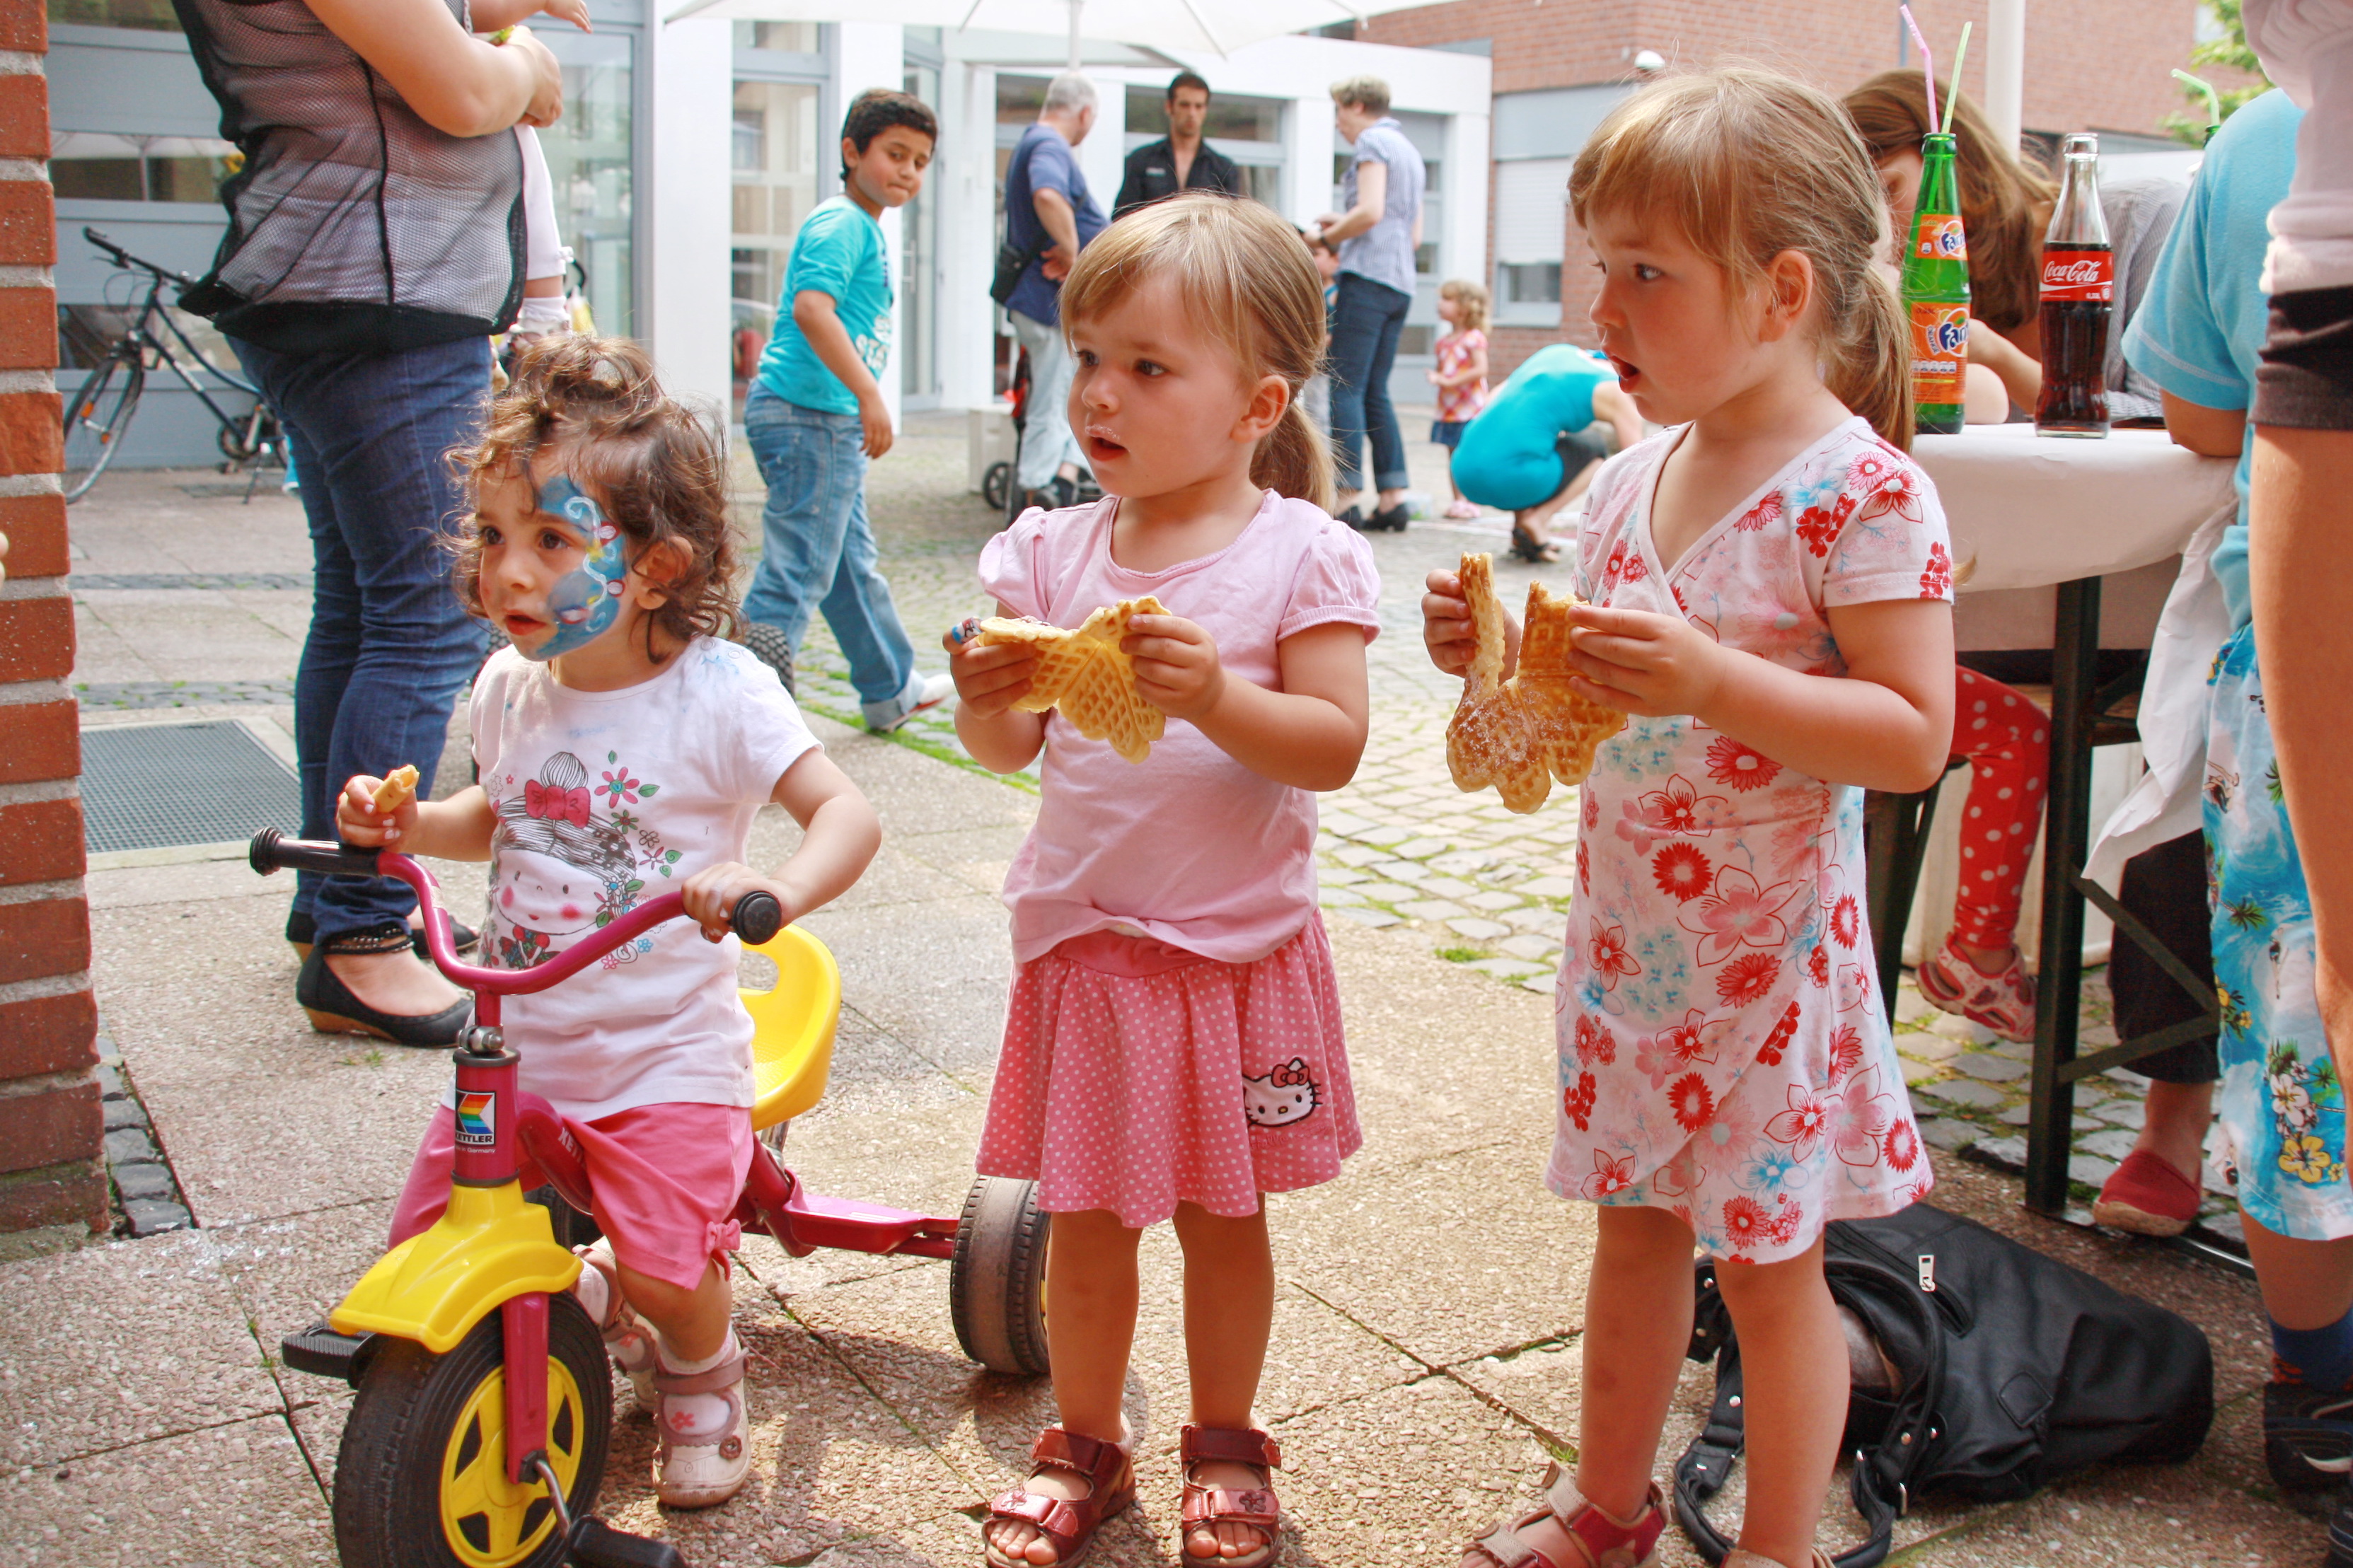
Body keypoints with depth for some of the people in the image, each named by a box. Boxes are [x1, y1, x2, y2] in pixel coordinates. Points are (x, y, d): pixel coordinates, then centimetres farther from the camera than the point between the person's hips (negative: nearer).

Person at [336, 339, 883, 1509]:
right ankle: (584, 1294, 32)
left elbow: (847, 813, -20)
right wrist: (408, 825, 2)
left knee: (669, 1270, -16)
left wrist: (777, 890, -39)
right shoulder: (509, 688, 3)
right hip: (517, 1042, 6)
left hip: (663, 1050, -5)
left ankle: (702, 1380, 21)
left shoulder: (717, 692, -15)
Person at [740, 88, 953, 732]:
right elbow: (811, 307, -27)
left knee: (853, 565, 20)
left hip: (833, 422, 11)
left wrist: (862, 403, 27)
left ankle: (892, 689, 32)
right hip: (809, 414, -11)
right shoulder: (841, 222, -12)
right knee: (798, 570, -9)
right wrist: (869, 395, -29)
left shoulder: (865, 228, 19)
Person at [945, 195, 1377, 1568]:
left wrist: (1213, 692, -29)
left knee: (1224, 1216, 13)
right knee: (1082, 1221, 12)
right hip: (1083, 940, 3)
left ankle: (1226, 1444, 35)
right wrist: (989, 700, -20)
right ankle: (1086, 1444, 34)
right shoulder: (1051, 551, 1)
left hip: (1240, 948, -2)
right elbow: (1012, 753, 2)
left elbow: (1334, 745, -14)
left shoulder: (1302, 554, -9)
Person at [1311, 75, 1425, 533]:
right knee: (1374, 391, 9)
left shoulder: (1373, 141, -3)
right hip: (1401, 282, 9)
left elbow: (1370, 211, -16)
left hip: (1368, 276, -9)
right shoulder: (1409, 151, 25)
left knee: (1346, 387, -10)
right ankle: (1392, 498, 3)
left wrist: (1332, 234, 0)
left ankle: (1347, 498, -16)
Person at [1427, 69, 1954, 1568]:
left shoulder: (1862, 491, -17)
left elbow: (1913, 736, -21)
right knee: (1636, 1218, 20)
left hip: (1765, 950, -7)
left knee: (1767, 1256, 8)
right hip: (1625, 930, 7)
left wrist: (1710, 676, -30)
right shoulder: (1632, 478, 5)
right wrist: (1499, 652, -5)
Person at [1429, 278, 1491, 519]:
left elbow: (1481, 369, -21)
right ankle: (1457, 501, 17)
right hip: (1448, 409, 8)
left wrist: (1449, 381, -25)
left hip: (1469, 409, -8)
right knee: (1452, 456, 10)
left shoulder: (1474, 338, -12)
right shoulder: (1445, 341, 13)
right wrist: (1436, 377, -2)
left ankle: (1469, 503, -1)